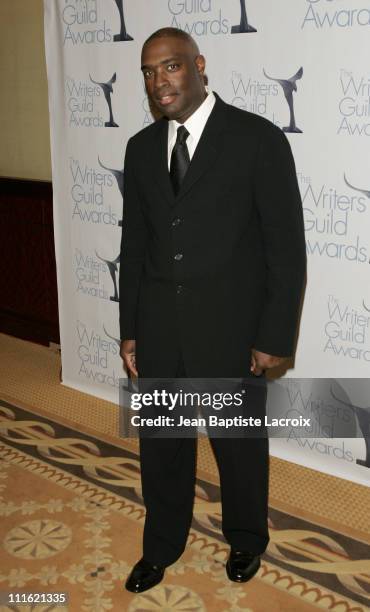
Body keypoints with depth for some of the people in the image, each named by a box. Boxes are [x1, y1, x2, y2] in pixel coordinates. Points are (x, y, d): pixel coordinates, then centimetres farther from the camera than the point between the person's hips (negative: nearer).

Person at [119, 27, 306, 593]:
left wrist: (275, 336, -11)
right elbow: (134, 243, 11)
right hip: (158, 326, 4)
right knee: (161, 443, 16)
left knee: (239, 444, 14)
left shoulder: (258, 139, -10)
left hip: (231, 328, -4)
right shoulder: (141, 148, 6)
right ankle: (162, 545, 39)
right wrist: (130, 328, 9)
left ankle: (246, 539, 41)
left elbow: (287, 245, -9)